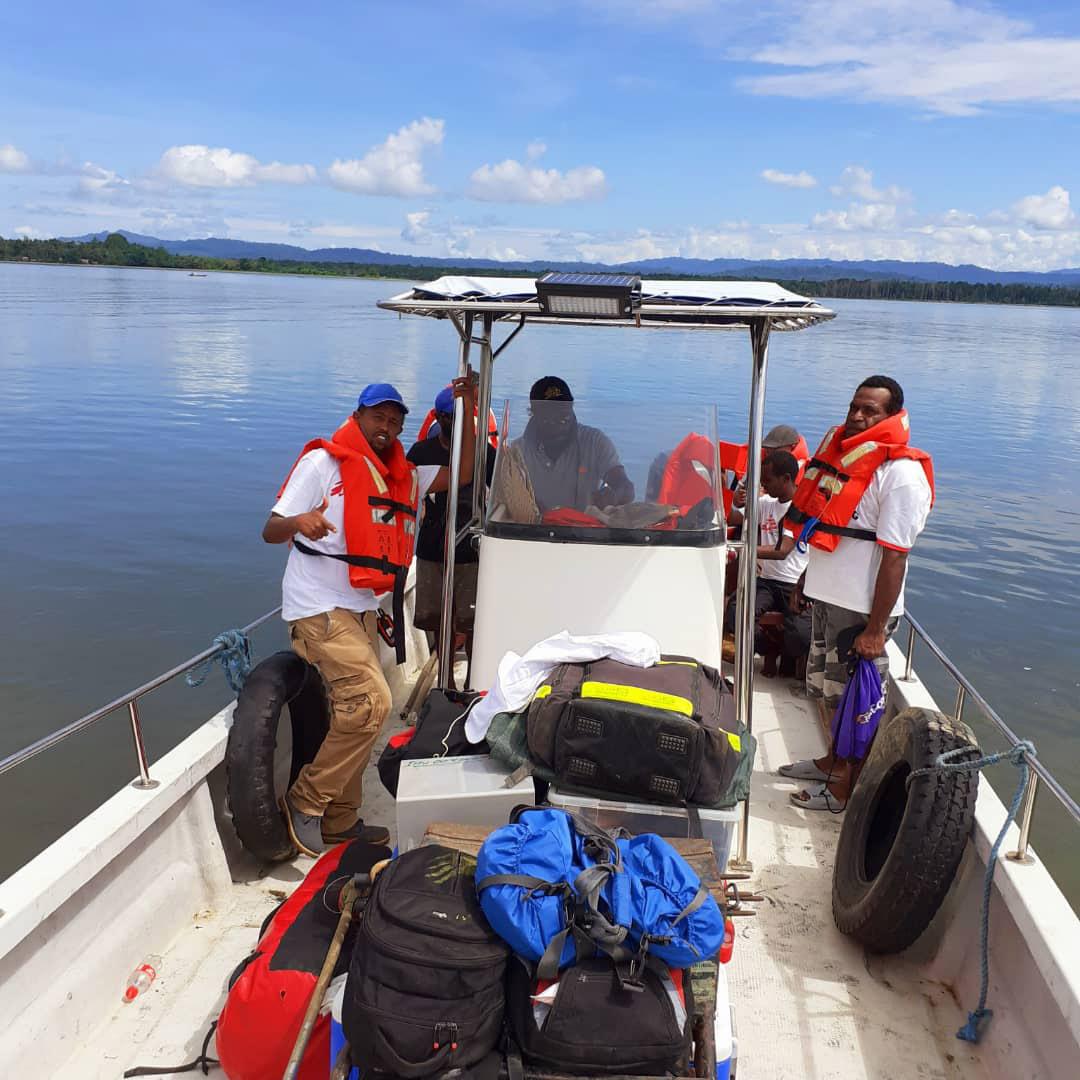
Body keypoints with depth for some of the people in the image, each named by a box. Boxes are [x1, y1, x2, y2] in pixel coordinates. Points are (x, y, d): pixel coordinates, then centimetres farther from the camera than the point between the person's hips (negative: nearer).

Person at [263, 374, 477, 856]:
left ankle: (340, 819, 25)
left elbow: (460, 472, 10)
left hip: (360, 608, 8)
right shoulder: (324, 461, -8)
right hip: (319, 605, -8)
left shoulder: (402, 474, 13)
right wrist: (300, 520, -34)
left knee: (354, 712, 13)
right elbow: (271, 530, -11)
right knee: (370, 702, -20)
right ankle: (304, 802, -5)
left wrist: (469, 410, 1)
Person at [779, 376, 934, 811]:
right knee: (823, 688, 21)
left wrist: (876, 629, -22)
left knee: (851, 698, 4)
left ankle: (844, 788, 19)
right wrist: (804, 581, 22)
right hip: (826, 597, 9)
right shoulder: (843, 453, 10)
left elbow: (894, 558, -21)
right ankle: (832, 761, 40)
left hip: (860, 609, -9)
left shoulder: (901, 474, -18)